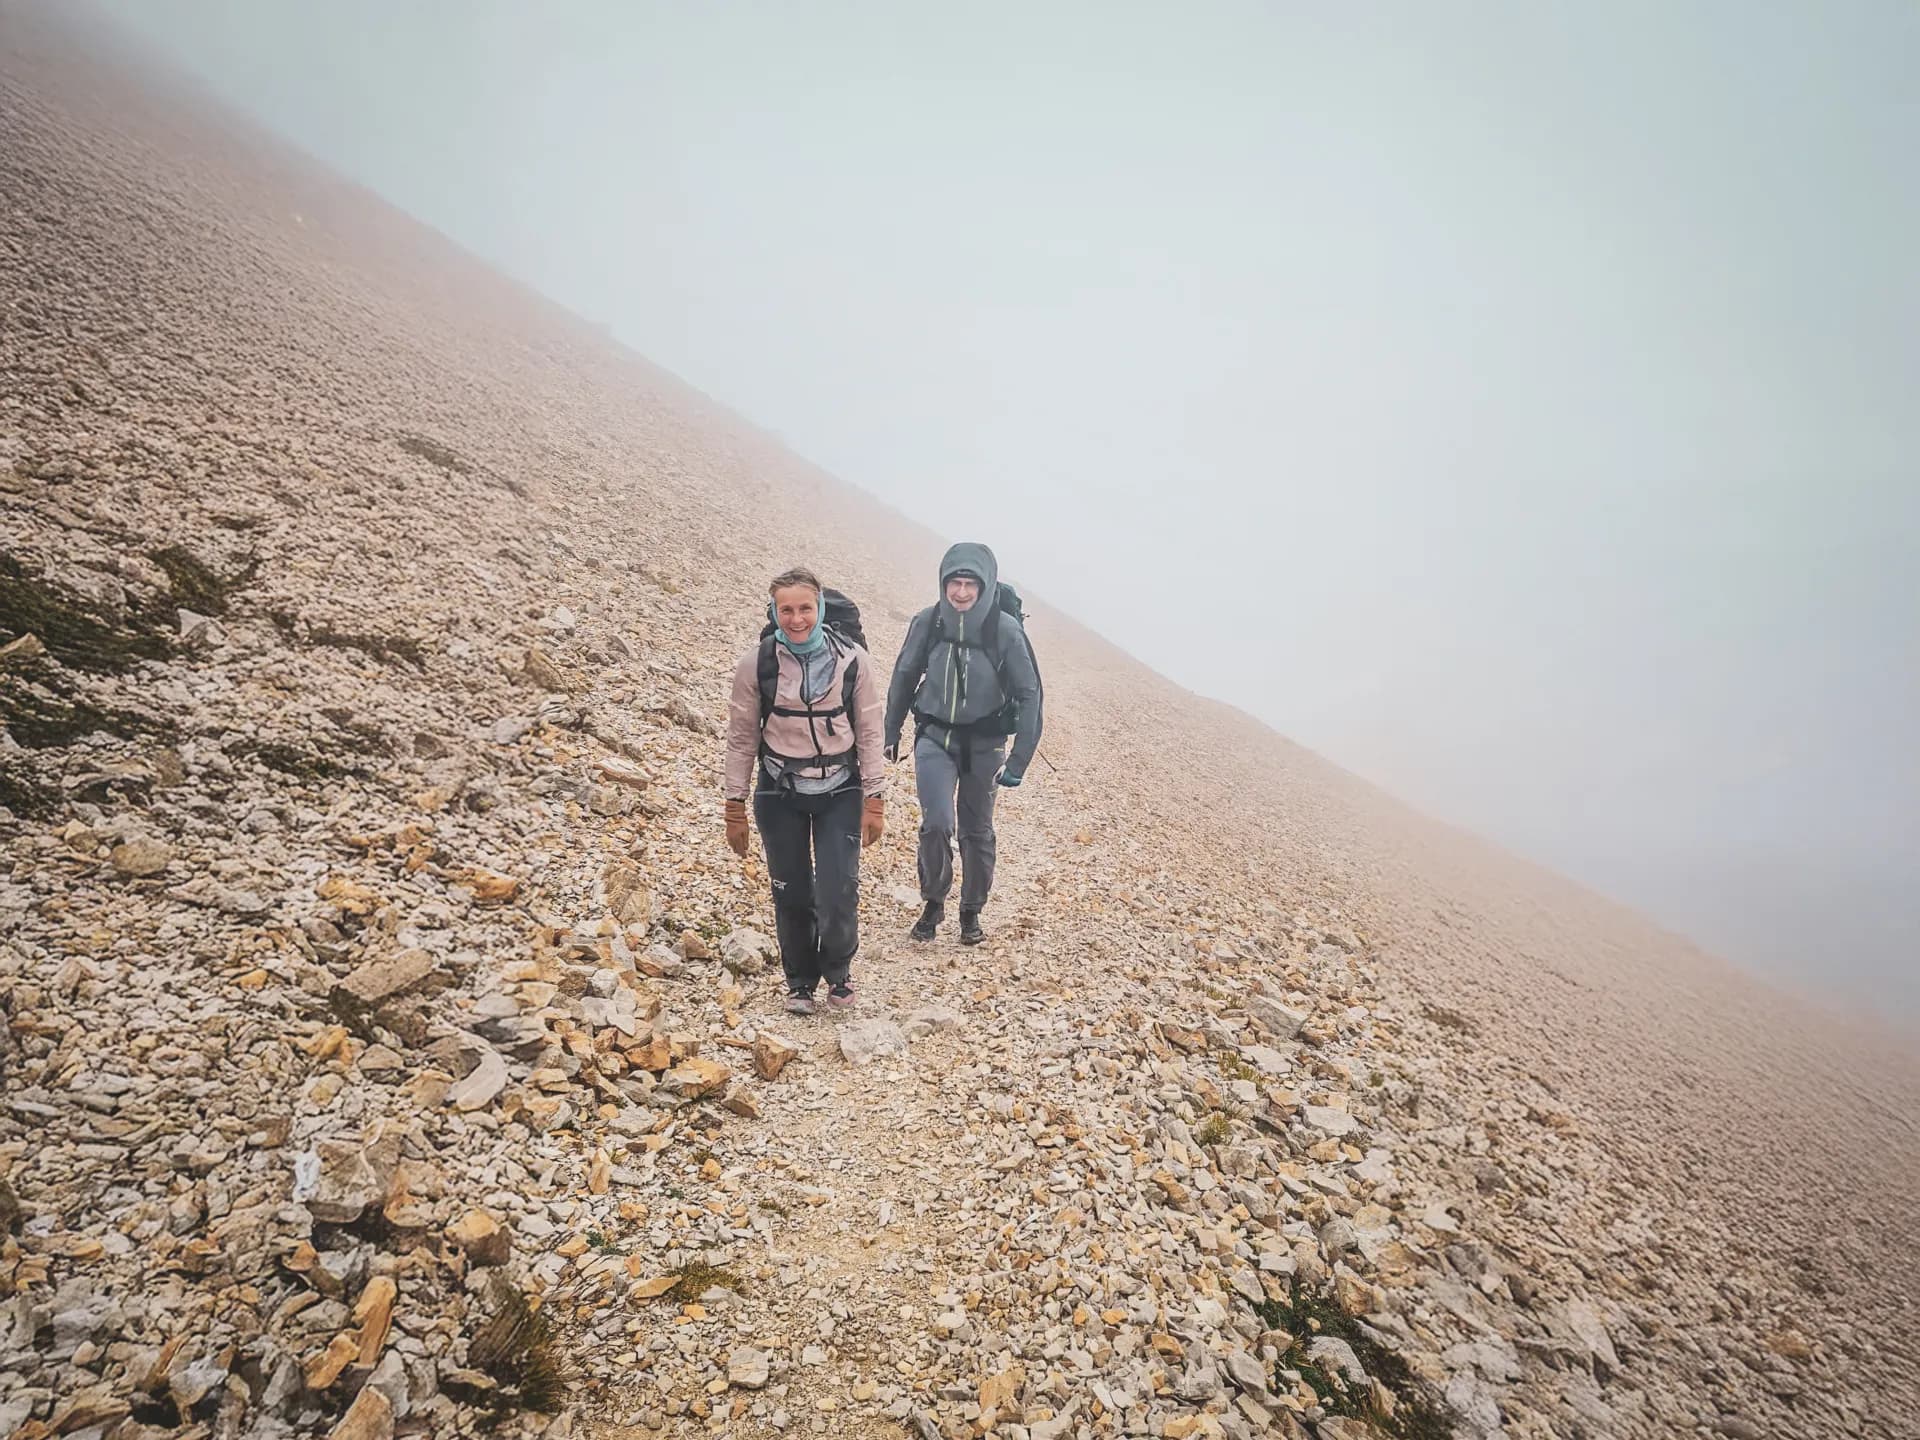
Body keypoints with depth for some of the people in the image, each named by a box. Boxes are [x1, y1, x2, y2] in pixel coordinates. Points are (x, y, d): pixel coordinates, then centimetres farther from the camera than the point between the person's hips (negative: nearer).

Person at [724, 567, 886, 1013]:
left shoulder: (852, 659, -10)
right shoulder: (755, 664, -9)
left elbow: (869, 734, -3)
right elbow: (741, 739, -1)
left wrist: (874, 800, -3)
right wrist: (735, 807, 1)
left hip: (839, 792, 0)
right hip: (780, 793, 1)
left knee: (838, 893, -7)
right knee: (791, 893, 7)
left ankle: (838, 970, 24)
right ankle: (800, 981, 32)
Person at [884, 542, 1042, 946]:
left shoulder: (1005, 630, -14)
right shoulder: (927, 622, -8)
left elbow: (1028, 694, -8)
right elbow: (904, 677, 6)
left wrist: (1019, 759, -11)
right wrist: (891, 732, 11)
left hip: (983, 744, 0)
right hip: (934, 737, 1)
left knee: (977, 831, 11)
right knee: (936, 823, -15)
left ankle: (971, 912, 32)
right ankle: (933, 902, 11)